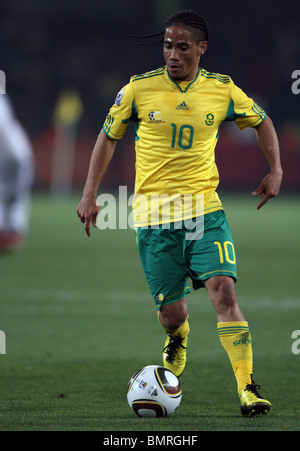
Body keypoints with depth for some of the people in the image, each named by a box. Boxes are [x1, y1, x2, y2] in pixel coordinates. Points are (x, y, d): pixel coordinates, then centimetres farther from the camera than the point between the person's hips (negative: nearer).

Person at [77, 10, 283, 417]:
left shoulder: (222, 90, 1)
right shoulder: (139, 89, -1)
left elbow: (261, 122, 19)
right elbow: (109, 136, 11)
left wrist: (276, 170, 8)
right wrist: (90, 195, 7)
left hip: (204, 206, 0)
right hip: (153, 211, 0)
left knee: (223, 290, -18)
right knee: (172, 312, 2)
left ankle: (247, 388, -16)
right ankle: (177, 340, 41)